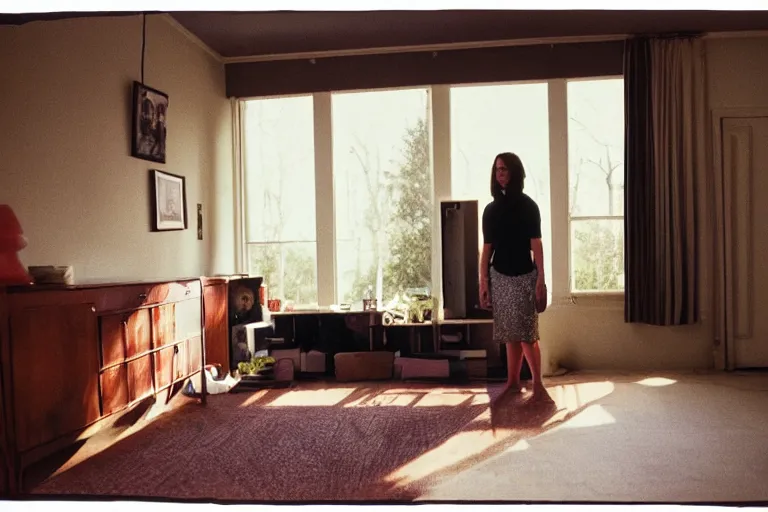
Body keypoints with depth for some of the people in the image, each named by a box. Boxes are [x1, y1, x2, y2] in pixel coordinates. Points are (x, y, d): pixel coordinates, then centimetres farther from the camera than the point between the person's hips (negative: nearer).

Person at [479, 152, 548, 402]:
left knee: (527, 333, -4)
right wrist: (483, 281, 3)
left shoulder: (527, 205, -2)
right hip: (499, 276, 4)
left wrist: (541, 278, -13)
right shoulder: (491, 209, 8)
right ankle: (513, 381, 19)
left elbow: (536, 244, -6)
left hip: (523, 276, -3)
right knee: (510, 333, 9)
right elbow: (487, 248, 7)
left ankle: (538, 383, 7)